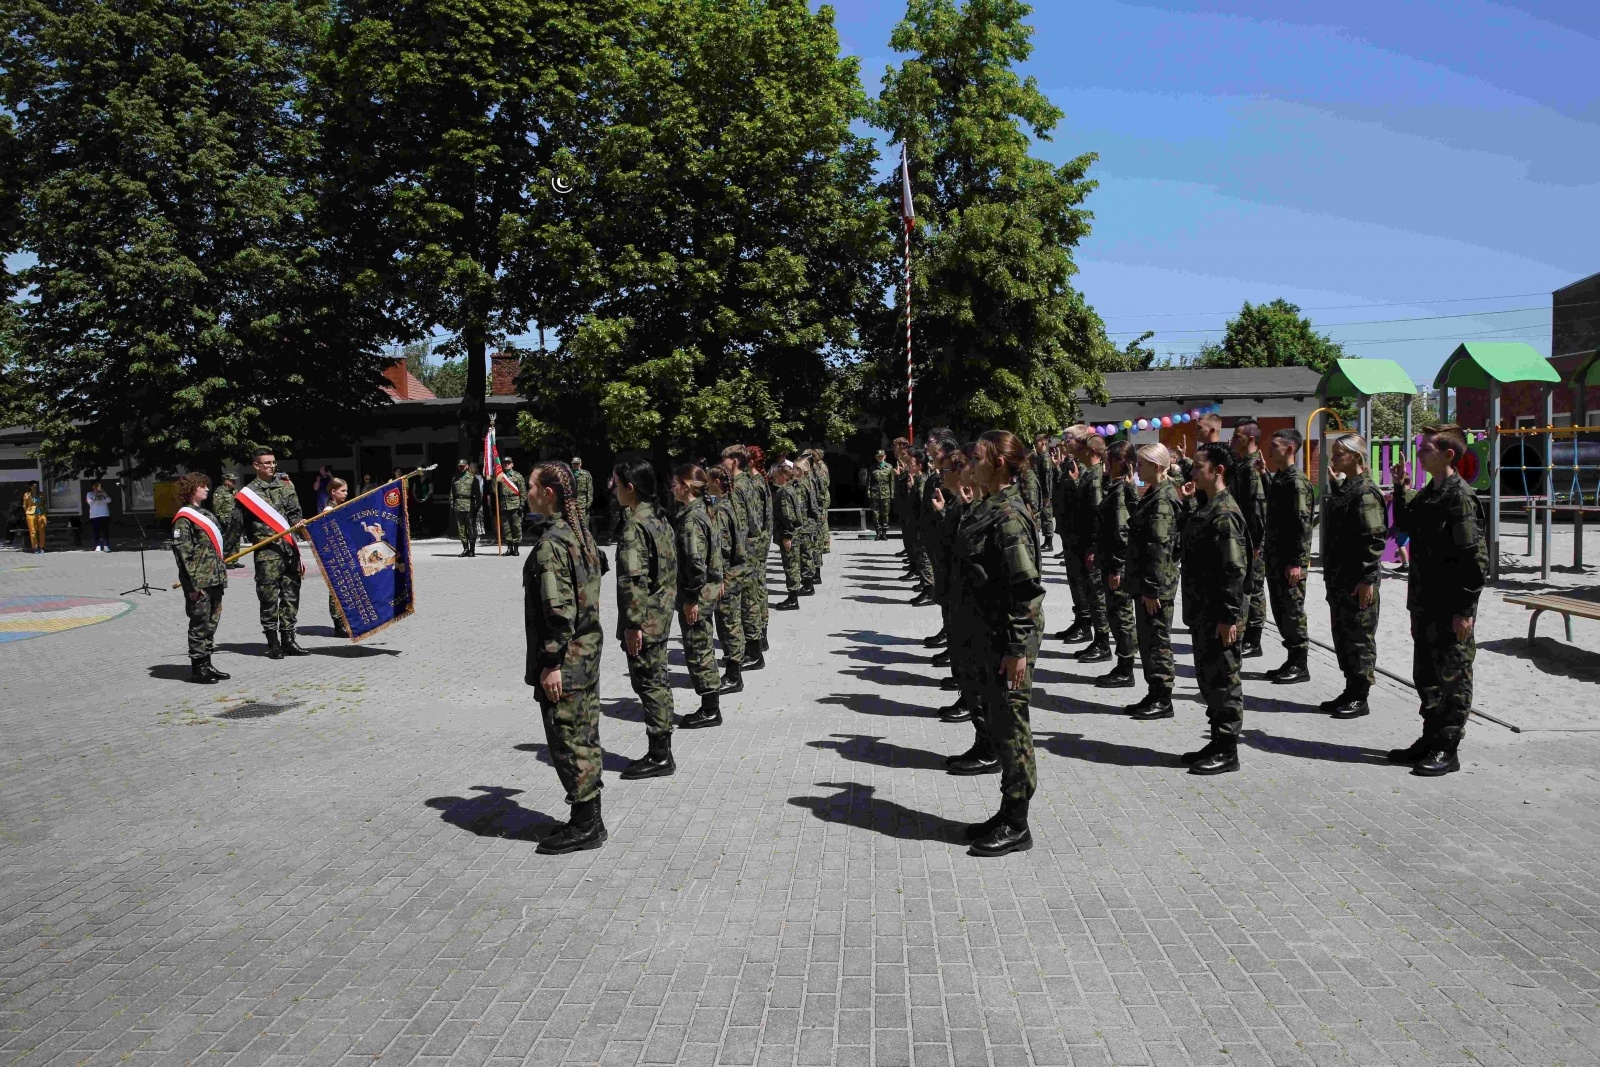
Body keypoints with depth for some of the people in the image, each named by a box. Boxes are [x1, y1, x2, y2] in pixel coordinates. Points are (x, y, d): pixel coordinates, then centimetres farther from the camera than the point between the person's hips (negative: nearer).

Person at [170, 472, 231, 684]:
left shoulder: (206, 514, 19)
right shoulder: (184, 518, -9)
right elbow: (182, 552, -14)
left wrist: (222, 575, 18)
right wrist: (192, 583, -19)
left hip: (214, 579, 9)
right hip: (199, 582, -9)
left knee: (211, 622, 12)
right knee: (200, 623, -3)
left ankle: (206, 664, 20)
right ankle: (197, 668, 4)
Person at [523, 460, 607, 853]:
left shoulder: (551, 542, -18)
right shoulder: (579, 533, 11)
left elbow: (559, 608, -22)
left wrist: (552, 663, -20)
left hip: (563, 661, -10)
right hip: (587, 654, 10)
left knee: (568, 740, 0)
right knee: (585, 737, 15)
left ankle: (584, 826, 9)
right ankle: (591, 820, 25)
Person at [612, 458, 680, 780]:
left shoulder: (634, 526, -17)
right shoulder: (659, 519, 11)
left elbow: (633, 580, -22)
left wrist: (632, 625, -20)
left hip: (643, 621, -9)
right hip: (661, 617, 9)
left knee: (649, 684, -1)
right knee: (658, 682, 15)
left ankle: (659, 756, 6)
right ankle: (661, 752, 24)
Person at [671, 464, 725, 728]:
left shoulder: (690, 518, -19)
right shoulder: (704, 512, 9)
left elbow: (695, 561, -23)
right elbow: (716, 550, 16)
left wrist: (692, 598, -19)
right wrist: (718, 580, 21)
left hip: (694, 597, -10)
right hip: (708, 590, 10)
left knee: (697, 651, -1)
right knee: (703, 649, 16)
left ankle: (710, 711, 7)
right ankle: (710, 705, 24)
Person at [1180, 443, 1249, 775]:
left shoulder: (1225, 514, -17)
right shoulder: (1206, 509, 14)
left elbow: (1234, 570, -22)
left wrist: (1228, 617, -22)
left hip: (1219, 617, -10)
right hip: (1202, 613, 10)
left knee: (1223, 681, -1)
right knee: (1208, 678, 16)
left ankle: (1227, 752, 8)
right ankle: (1218, 743, 26)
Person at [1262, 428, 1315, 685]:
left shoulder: (1297, 482, -14)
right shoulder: (1277, 479, 14)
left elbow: (1303, 525, -19)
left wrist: (1297, 562, -21)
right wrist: (1268, 555, 17)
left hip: (1290, 562, -9)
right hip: (1275, 559, 9)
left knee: (1292, 612, -3)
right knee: (1280, 611, 13)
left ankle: (1300, 666, 5)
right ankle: (1292, 660, 22)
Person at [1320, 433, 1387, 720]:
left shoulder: (1365, 492, -15)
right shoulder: (1339, 488, 14)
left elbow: (1374, 539, -19)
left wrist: (1367, 579, -21)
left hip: (1359, 582, -10)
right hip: (1338, 579, 10)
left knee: (1359, 638, -1)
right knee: (1342, 637, 15)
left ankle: (1359, 698, 7)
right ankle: (1351, 691, 25)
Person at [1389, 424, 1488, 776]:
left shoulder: (1460, 497, -17)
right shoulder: (1428, 492, 10)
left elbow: (1476, 558, -20)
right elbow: (1405, 524, 28)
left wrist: (1465, 609, -20)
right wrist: (1401, 489, 13)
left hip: (1451, 608, -9)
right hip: (1425, 603, 9)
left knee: (1453, 678, 2)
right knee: (1425, 675, 17)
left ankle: (1447, 750, 10)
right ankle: (1431, 739, 28)